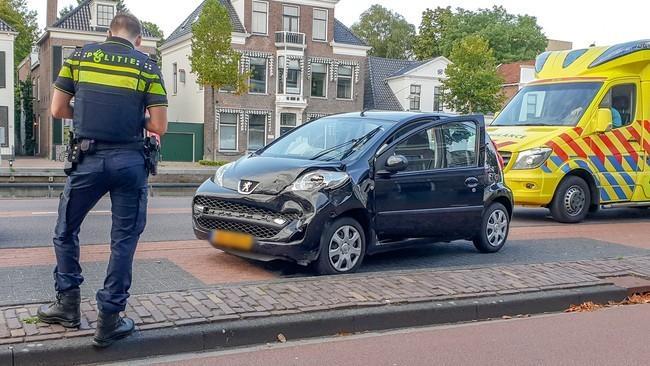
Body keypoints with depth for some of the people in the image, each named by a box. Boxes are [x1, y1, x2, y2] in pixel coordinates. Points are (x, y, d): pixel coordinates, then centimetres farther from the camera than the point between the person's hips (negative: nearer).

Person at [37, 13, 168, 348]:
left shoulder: (80, 56, 8)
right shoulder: (147, 66, 3)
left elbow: (58, 110, 8)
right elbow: (159, 126, -1)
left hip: (89, 158, 1)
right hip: (129, 161, -1)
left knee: (65, 231, 20)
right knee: (124, 240, 8)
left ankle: (68, 304, 24)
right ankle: (109, 318, 10)